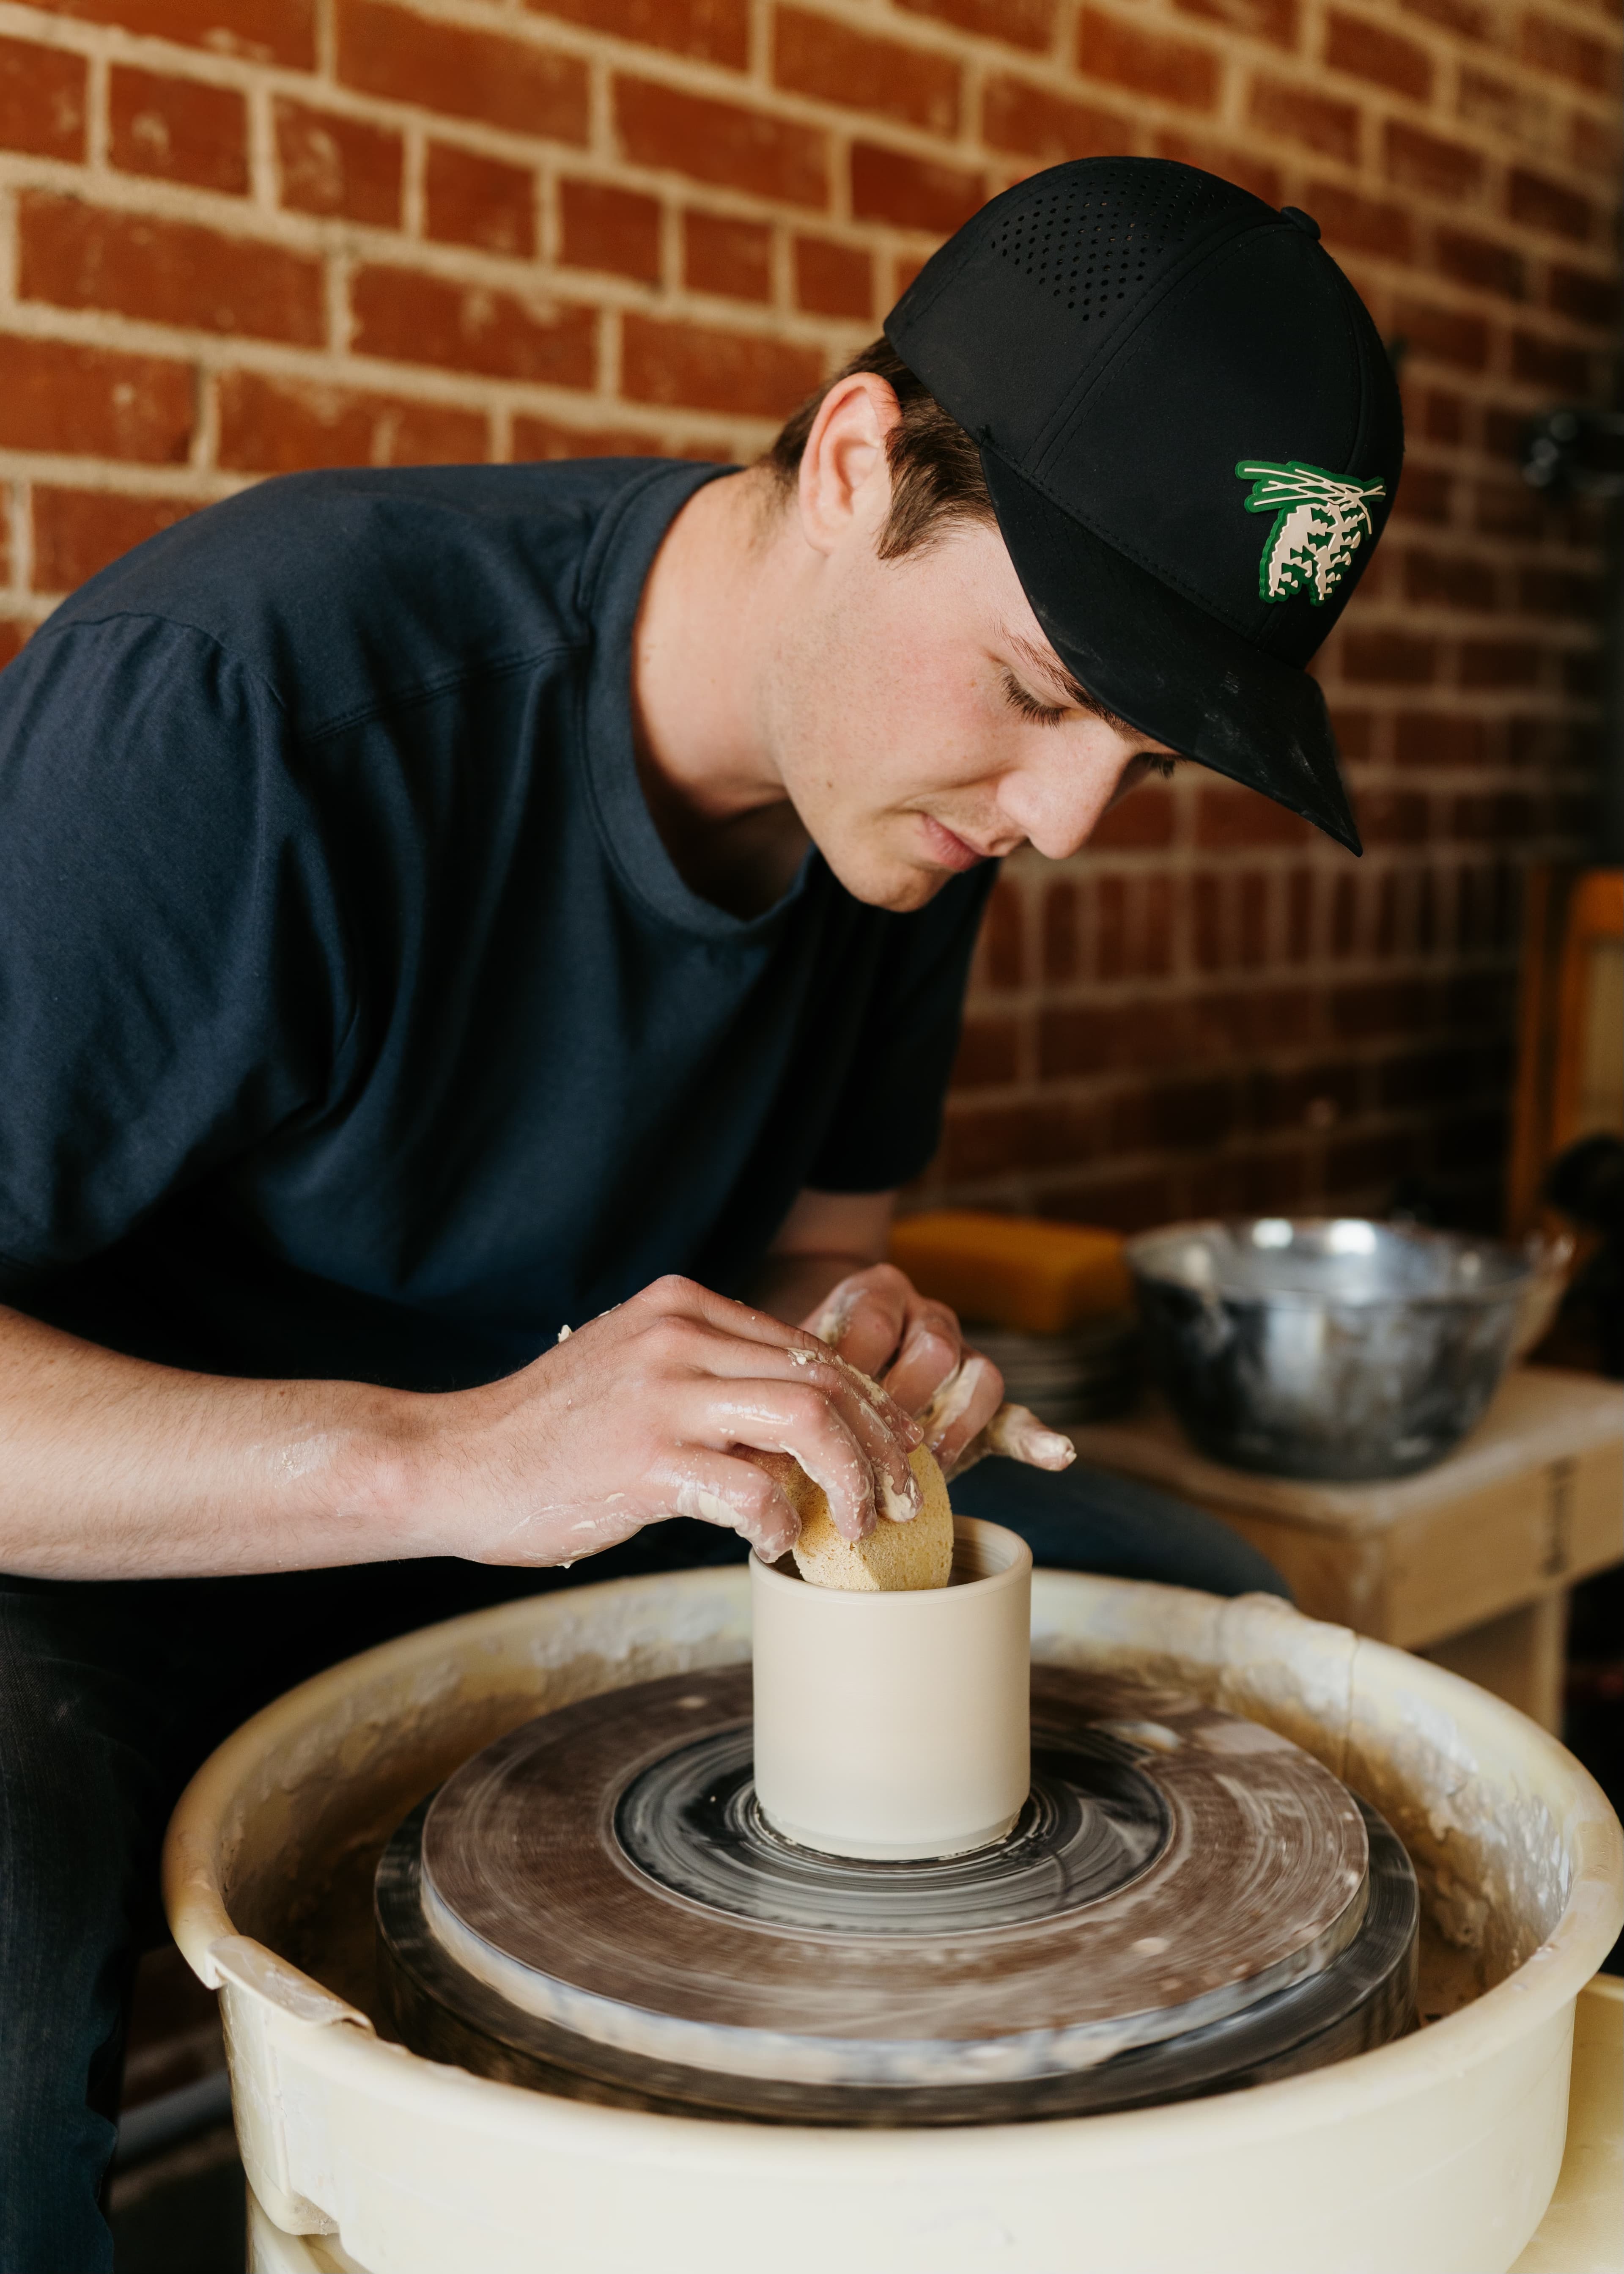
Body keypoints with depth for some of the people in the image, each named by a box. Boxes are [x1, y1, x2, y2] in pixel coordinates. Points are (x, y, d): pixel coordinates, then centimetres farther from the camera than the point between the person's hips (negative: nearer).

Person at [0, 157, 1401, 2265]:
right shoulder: (233, 689, -30)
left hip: (570, 1525, 7)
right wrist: (437, 1455, -41)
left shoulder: (920, 782, -6)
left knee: (1203, 1614, 2)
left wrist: (835, 1343, -16)